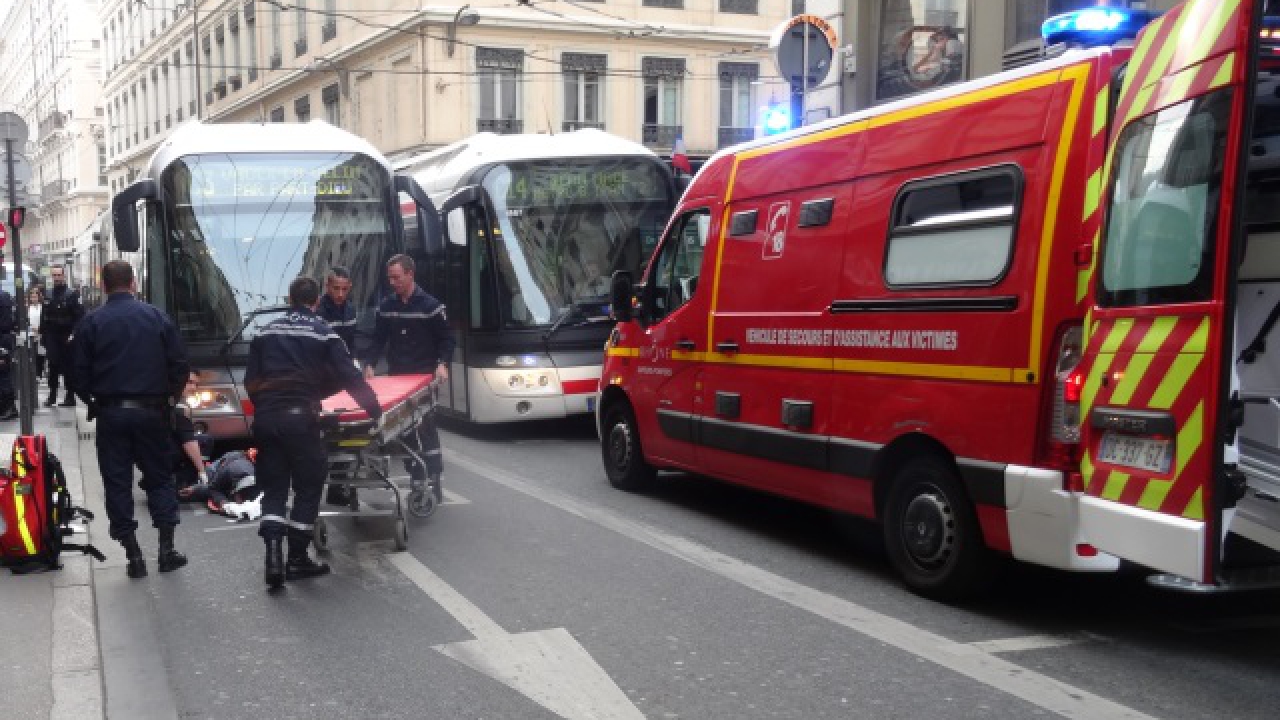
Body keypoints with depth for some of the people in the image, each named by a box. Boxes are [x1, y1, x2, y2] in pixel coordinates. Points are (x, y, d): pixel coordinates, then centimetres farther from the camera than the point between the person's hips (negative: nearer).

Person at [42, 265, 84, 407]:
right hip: (52, 337, 4)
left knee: (68, 367, 0)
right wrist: (42, 333, 10)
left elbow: (79, 316, -10)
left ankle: (70, 397, 6)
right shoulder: (48, 296, 12)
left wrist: (73, 334, -17)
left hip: (66, 337, -4)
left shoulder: (72, 295, -5)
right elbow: (44, 316, 17)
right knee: (53, 365, 3)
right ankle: (52, 395, 11)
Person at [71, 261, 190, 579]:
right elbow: (180, 365, -2)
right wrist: (169, 397, 13)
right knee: (160, 478, 12)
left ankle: (134, 556, 7)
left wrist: (93, 401, 14)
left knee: (117, 483, 7)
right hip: (150, 411, 1)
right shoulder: (157, 317, -1)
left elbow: (78, 373, -2)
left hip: (110, 413, 0)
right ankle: (167, 549, 8)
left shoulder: (91, 323, -3)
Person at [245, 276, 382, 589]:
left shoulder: (267, 332, 14)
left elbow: (251, 380, 15)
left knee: (273, 489, 10)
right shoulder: (323, 333, 2)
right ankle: (297, 559, 13)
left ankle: (273, 557, -6)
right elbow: (350, 378, -3)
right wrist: (375, 411, 5)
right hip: (299, 418, -4)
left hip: (265, 418, 4)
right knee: (308, 488, 9)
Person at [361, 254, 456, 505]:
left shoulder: (430, 305, -6)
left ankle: (434, 480, -2)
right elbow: (378, 339, 13)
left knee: (426, 427, -6)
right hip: (397, 377, 5)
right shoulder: (386, 306, 8)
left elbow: (447, 339, -1)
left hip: (424, 378, -4)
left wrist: (442, 364, -16)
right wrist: (370, 364, -2)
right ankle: (416, 479, 12)